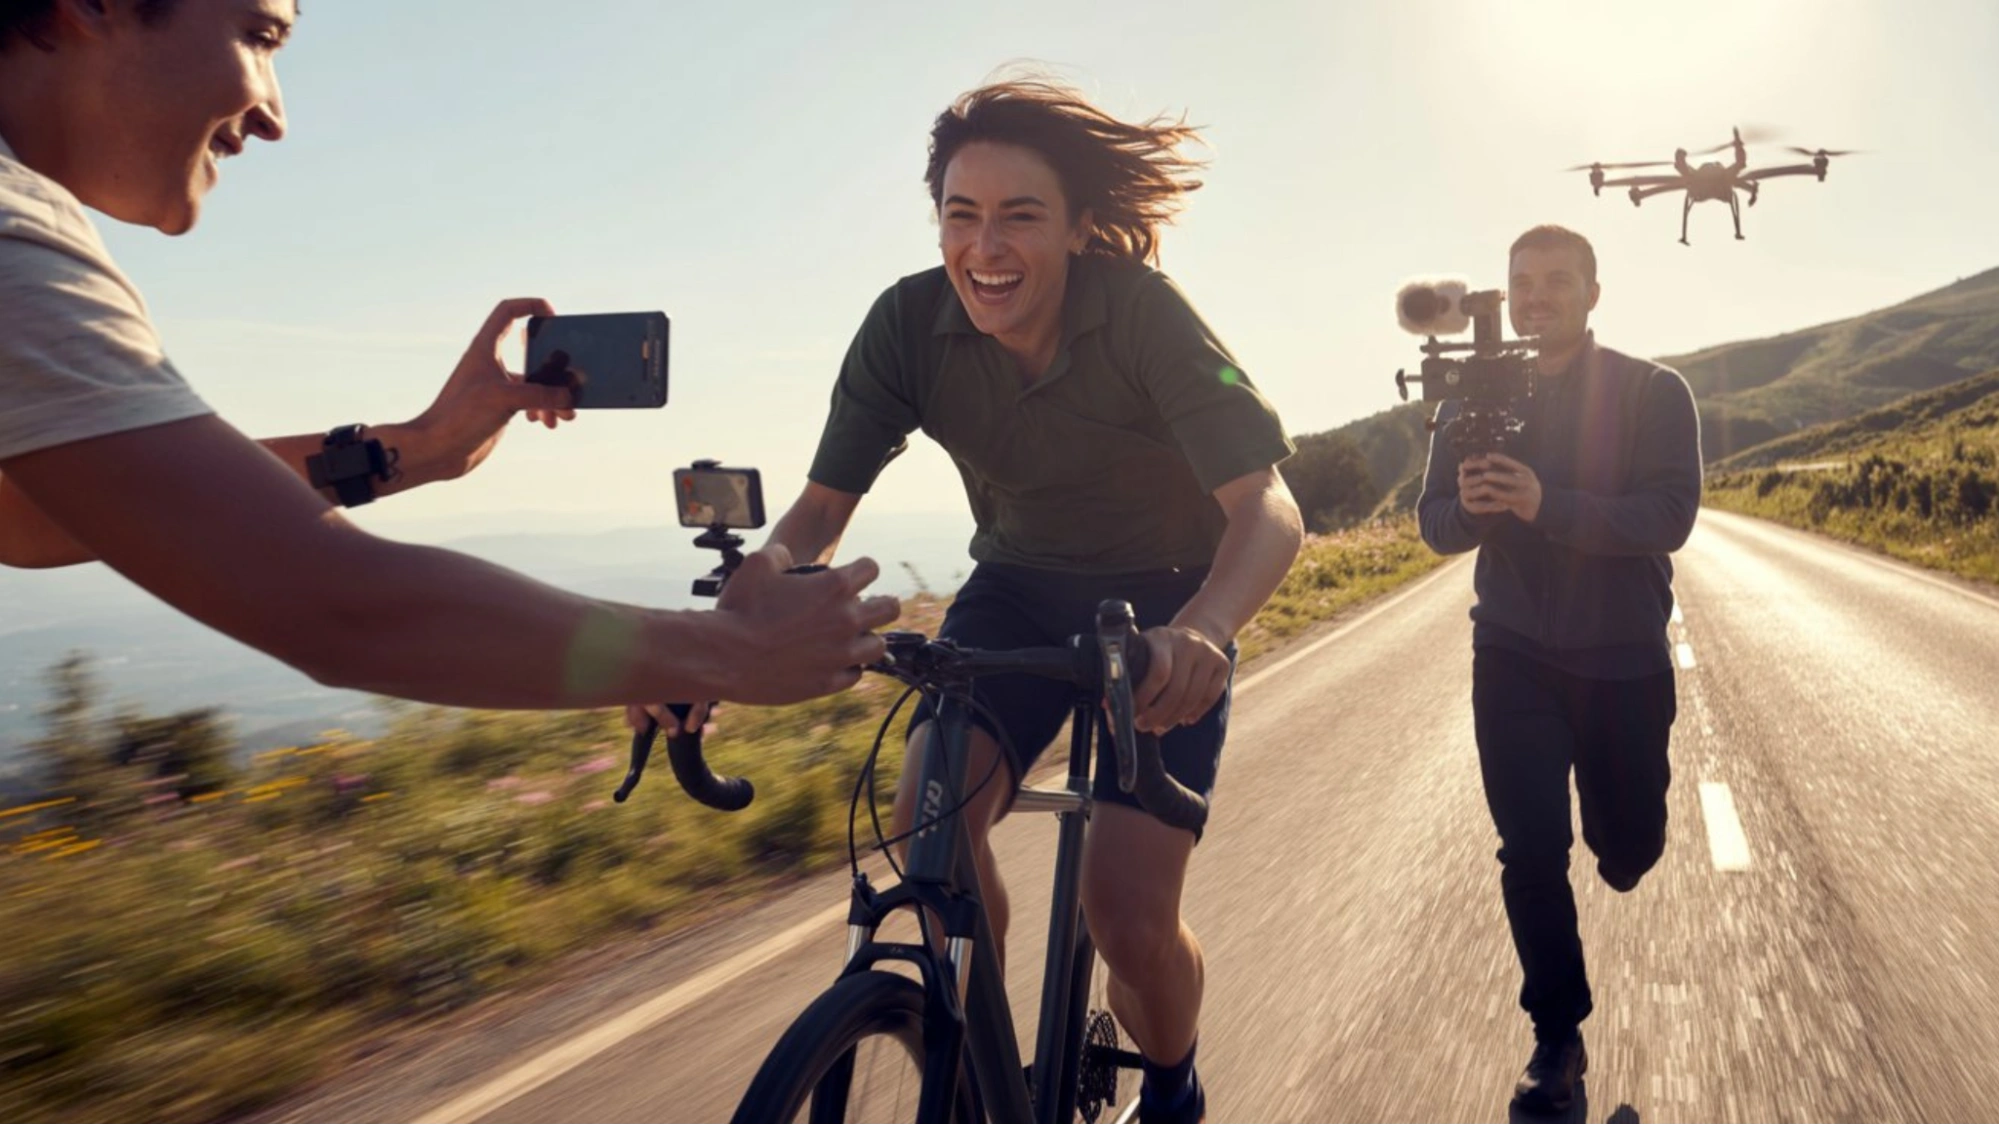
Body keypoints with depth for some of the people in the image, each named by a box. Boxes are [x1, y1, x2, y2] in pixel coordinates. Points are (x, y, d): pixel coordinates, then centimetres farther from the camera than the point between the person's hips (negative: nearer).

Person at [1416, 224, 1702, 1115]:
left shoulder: (1653, 393, -7)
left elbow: (1671, 515, -20)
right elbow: (1435, 525, -2)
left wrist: (1546, 505, -35)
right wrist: (1469, 503, -26)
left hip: (1624, 659, 0)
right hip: (1514, 657, 1)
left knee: (1631, 842, 13)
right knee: (1530, 852, -4)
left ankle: (1618, 850, 52)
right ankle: (1557, 1039, 14)